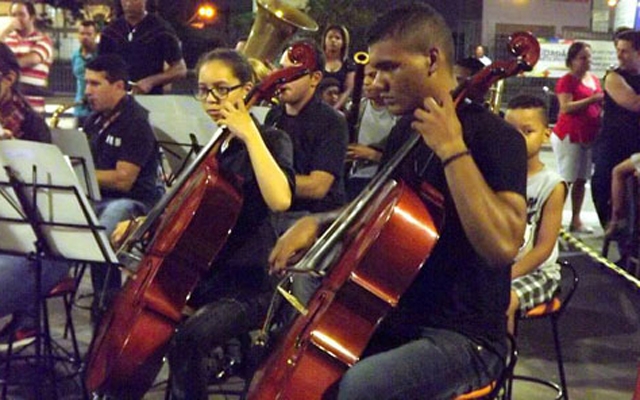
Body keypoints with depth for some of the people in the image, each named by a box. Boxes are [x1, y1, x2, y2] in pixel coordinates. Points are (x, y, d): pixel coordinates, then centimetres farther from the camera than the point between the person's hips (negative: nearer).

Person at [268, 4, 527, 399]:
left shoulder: (495, 137, -16)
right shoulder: (406, 131, 7)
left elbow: (502, 245, -31)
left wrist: (453, 150, -26)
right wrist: (316, 223, 5)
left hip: (463, 338, -8)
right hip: (396, 321, 8)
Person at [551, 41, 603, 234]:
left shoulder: (594, 79, 13)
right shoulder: (567, 80, -9)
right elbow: (566, 107, -20)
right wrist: (591, 99, -23)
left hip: (589, 136, 7)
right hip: (569, 135, -7)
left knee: (581, 180, 9)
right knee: (566, 179, -7)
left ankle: (576, 220, 14)